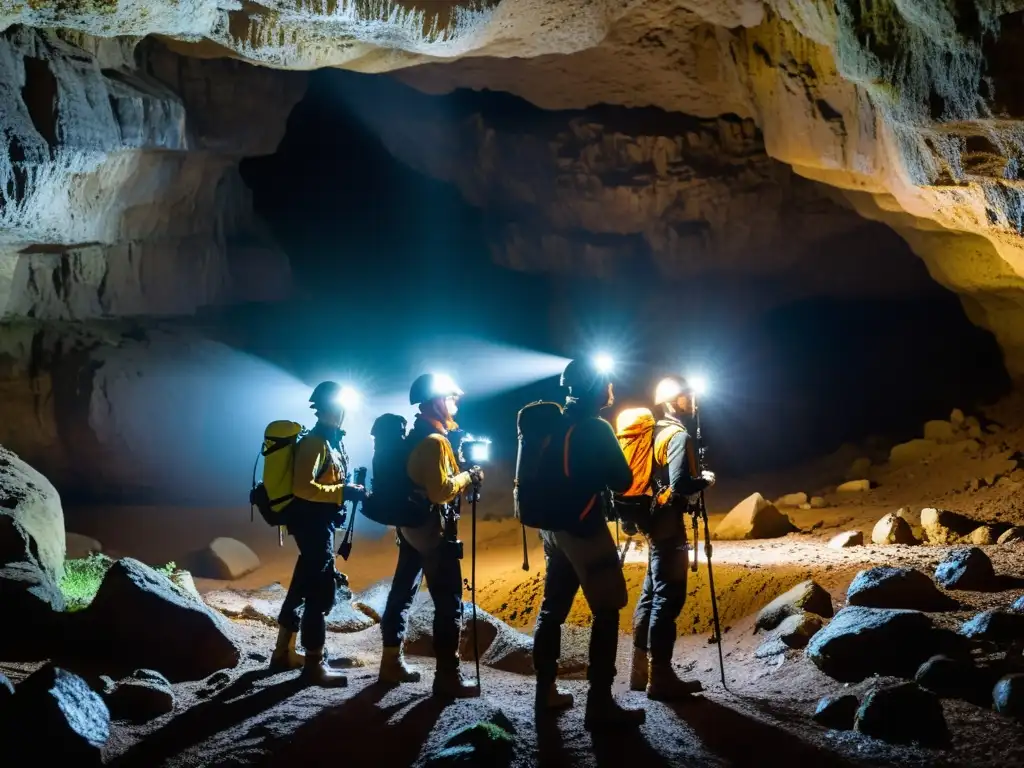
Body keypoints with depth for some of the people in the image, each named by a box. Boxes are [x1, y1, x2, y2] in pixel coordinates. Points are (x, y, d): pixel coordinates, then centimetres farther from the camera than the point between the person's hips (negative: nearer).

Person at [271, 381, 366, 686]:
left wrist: (349, 492, 7)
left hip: (321, 521, 10)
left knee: (304, 585, 16)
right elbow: (302, 487, -26)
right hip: (312, 521, -10)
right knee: (321, 589, -10)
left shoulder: (333, 441, 15)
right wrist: (343, 492, -25)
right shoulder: (314, 442, -16)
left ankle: (284, 651, 26)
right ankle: (314, 664, -7)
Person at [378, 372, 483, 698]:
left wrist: (458, 475, 7)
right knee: (449, 602, -8)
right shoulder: (434, 441, -18)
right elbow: (441, 491, -25)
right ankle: (447, 677, -8)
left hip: (410, 524, 10)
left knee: (402, 592, 14)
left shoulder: (415, 436, 12)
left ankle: (392, 662, 22)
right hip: (431, 528, -10)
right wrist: (468, 477, -11)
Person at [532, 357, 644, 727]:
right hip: (584, 530, -8)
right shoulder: (595, 428, -15)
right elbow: (622, 481, -11)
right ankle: (600, 703, -4)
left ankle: (546, 691, 20)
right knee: (606, 614, -3)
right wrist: (608, 473, 7)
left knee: (553, 609, 13)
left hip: (553, 527, 8)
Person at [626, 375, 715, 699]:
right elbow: (681, 485, -24)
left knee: (651, 594, 13)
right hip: (668, 524, -10)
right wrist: (705, 480, -6)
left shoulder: (656, 433, 14)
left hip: (652, 521, 10)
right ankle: (659, 676, -7)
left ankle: (641, 669, 19)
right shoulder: (678, 435, -14)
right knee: (668, 598, -8)